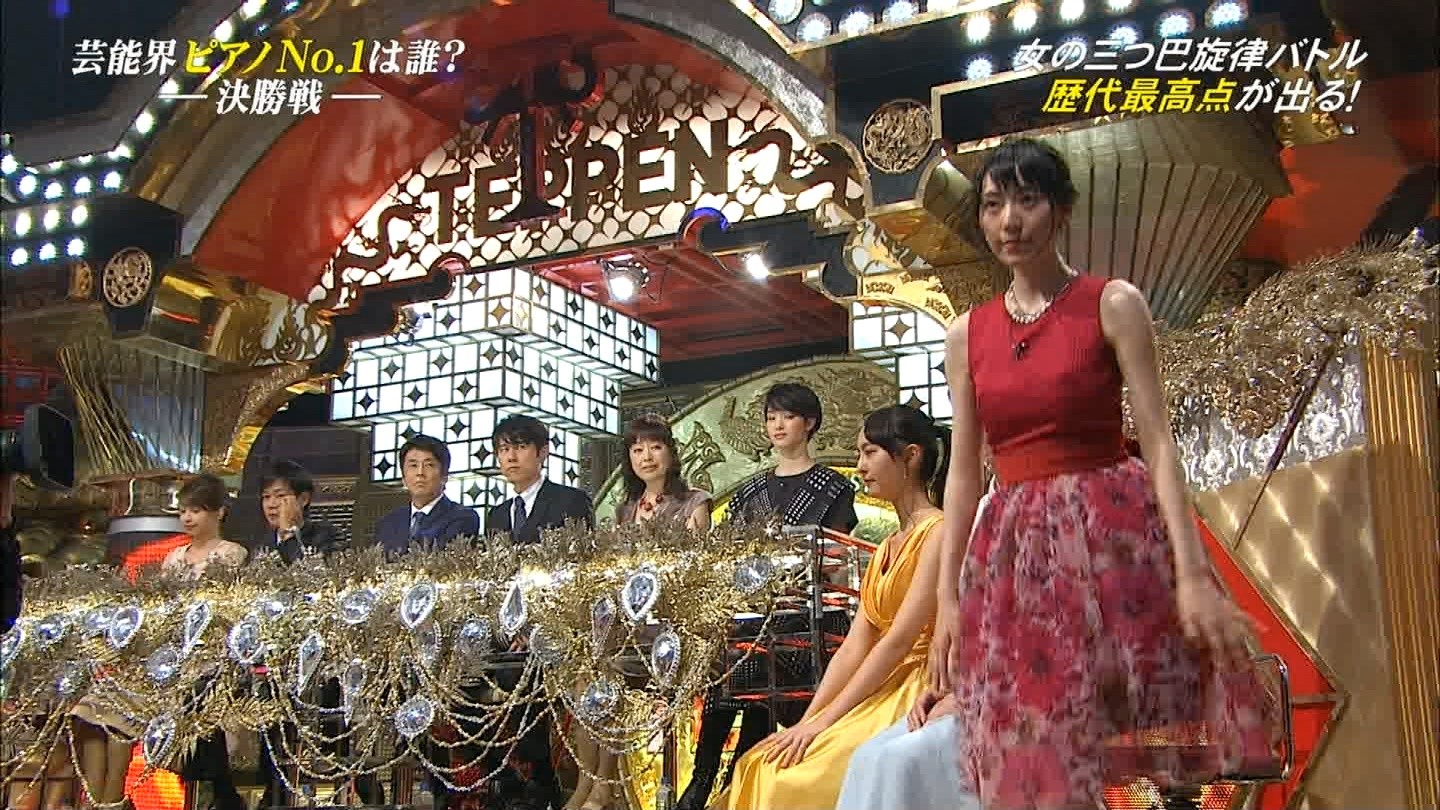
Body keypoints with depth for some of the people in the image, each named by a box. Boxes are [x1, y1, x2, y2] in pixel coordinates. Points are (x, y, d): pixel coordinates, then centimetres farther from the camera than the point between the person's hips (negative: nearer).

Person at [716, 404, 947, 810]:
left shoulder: (939, 531, -8)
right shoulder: (886, 549, 20)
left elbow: (899, 640, -15)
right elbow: (854, 647, 11)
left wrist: (822, 722, -16)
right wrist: (807, 721, -1)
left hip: (916, 695, -8)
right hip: (879, 694, 8)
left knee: (802, 774, -24)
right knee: (760, 765, -10)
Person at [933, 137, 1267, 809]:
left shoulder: (1113, 305, -1)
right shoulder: (967, 334, 10)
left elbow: (1158, 443, -6)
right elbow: (963, 471, 10)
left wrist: (1192, 573, -15)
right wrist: (947, 598, 5)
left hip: (1114, 536, -3)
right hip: (1013, 555, 3)